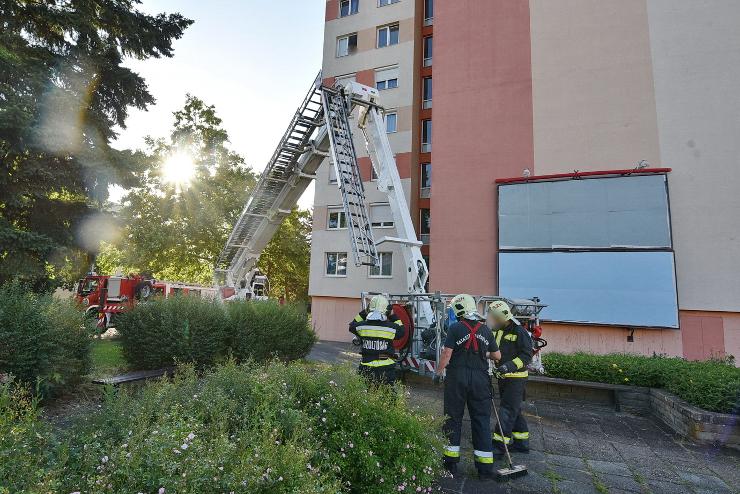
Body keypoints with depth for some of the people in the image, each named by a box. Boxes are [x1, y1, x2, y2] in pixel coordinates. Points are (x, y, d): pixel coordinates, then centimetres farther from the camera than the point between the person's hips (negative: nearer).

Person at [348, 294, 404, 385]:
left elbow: (352, 326, 17)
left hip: (366, 369, 2)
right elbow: (401, 331, 10)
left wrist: (364, 313, 14)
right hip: (386, 369, -2)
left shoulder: (362, 326, -7)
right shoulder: (391, 327, -12)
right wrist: (393, 316, 12)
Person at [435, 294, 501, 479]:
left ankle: (451, 462, 18)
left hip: (457, 378, -2)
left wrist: (439, 372, 2)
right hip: (480, 379, 3)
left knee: (453, 417, 10)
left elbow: (446, 354, -11)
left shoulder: (455, 328, -9)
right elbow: (497, 356, 10)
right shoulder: (485, 330, 3)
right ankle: (485, 466, 15)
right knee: (481, 419, 11)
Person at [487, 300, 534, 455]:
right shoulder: (497, 332, 9)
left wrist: (509, 366, -28)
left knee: (507, 411, -6)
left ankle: (499, 445, -2)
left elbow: (527, 355, -19)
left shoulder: (520, 332, -15)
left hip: (516, 379, -8)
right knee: (514, 410, 17)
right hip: (503, 377, 8)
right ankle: (522, 442, 30)